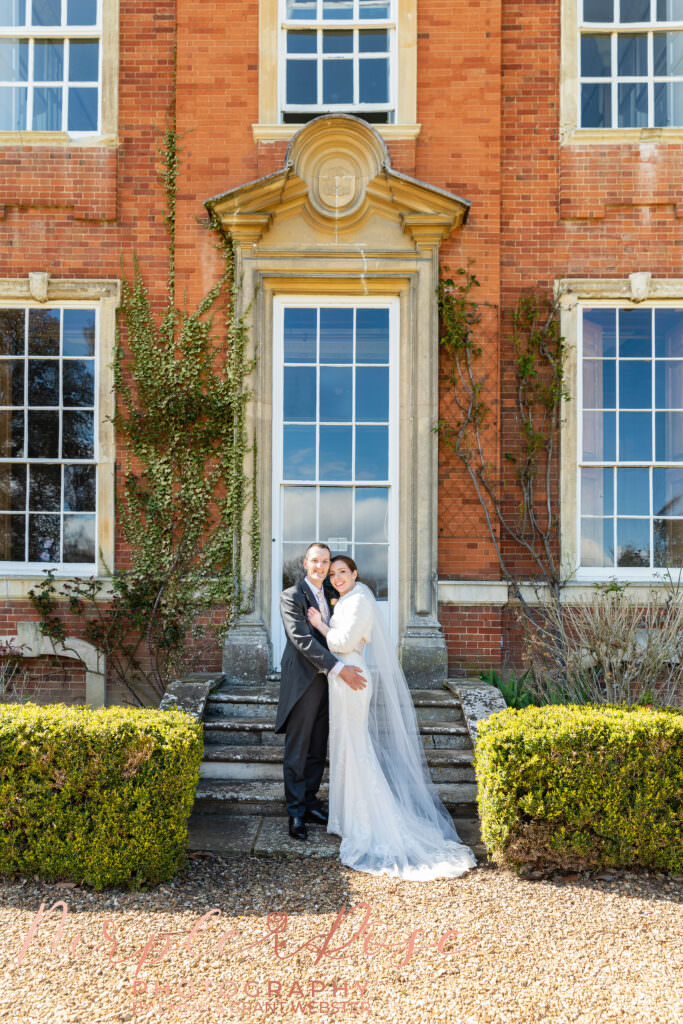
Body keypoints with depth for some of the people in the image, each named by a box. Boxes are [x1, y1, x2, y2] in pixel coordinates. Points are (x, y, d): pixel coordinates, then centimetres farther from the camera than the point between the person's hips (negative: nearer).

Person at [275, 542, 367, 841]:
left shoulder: (328, 596, 15)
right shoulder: (292, 596, -10)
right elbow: (303, 640, -21)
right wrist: (339, 668, -26)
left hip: (325, 681, 7)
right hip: (302, 682, -7)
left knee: (317, 749, 14)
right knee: (297, 750, 1)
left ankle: (310, 801, 26)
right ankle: (296, 813, 11)